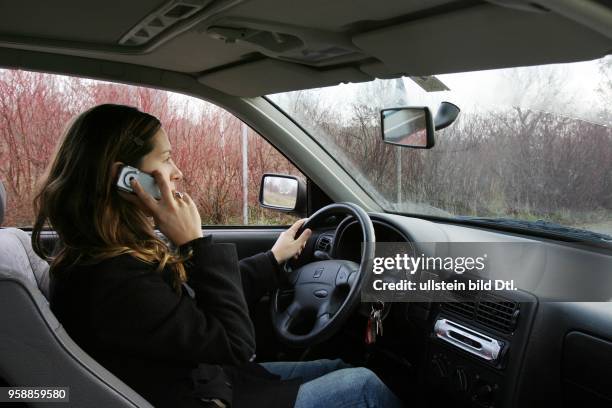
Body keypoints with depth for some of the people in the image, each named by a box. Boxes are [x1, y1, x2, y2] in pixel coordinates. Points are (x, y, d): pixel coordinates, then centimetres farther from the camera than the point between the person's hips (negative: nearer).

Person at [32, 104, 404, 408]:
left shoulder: (121, 255, -4)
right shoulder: (111, 282, -33)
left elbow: (202, 296, 9)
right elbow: (236, 344, -24)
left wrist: (275, 258, 15)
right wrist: (195, 242, -26)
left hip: (208, 376, 9)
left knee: (341, 367, 17)